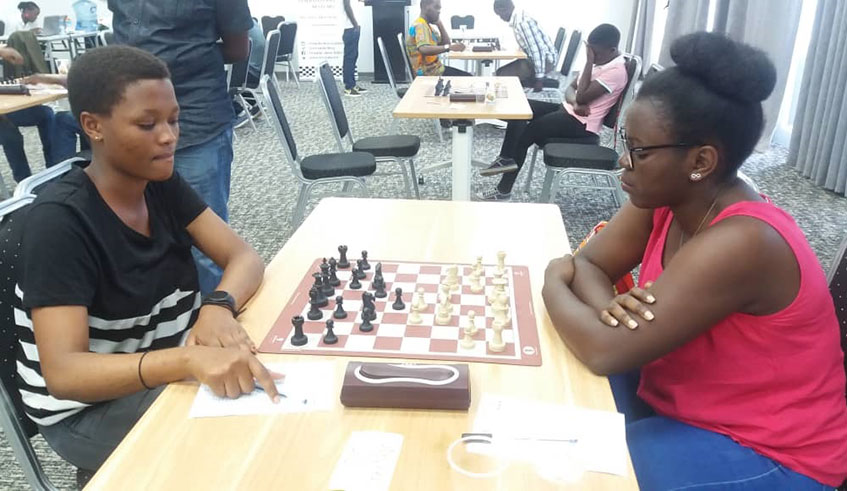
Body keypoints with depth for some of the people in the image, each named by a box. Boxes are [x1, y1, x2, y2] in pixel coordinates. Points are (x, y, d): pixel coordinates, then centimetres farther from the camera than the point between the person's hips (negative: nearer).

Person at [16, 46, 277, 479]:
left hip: (166, 372, 6)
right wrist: (190, 359, -47)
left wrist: (219, 306, -32)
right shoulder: (60, 220, -24)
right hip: (88, 407, -6)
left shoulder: (161, 184, -4)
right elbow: (62, 373, -31)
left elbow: (244, 257, -9)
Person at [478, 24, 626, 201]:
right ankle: (507, 158, -11)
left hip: (581, 124, -10)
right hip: (568, 111, 10)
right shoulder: (600, 61, 11)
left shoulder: (616, 71, -18)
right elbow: (571, 89, 11)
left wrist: (589, 62, -18)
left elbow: (582, 97, -23)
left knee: (524, 133, -12)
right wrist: (575, 102, -13)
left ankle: (504, 190, -3)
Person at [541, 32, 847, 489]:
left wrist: (553, 280, -16)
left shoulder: (741, 242, -33)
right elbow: (585, 264, -3)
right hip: (685, 397, 7)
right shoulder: (666, 198, -8)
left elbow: (604, 352, -35)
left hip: (768, 454, -7)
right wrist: (607, 305, -26)